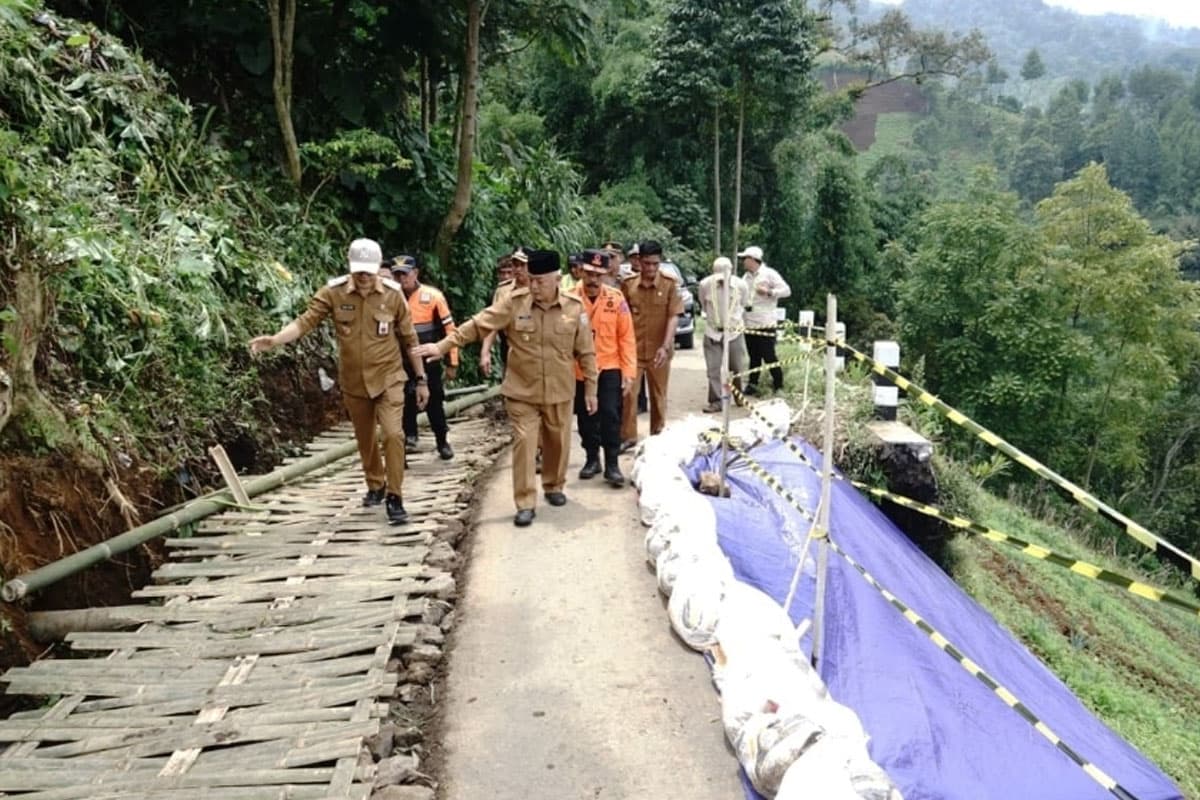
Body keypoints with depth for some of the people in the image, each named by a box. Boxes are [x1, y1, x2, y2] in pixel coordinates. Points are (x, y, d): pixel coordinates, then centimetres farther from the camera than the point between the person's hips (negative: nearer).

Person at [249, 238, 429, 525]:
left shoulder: (393, 294, -9)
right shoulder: (333, 292, -9)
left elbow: (409, 338, -2)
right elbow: (305, 321, -13)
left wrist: (421, 380, 1)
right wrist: (274, 340, -32)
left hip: (388, 378, -2)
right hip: (353, 382, 2)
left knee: (393, 434, -14)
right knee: (364, 438, 16)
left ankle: (394, 498, -3)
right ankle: (376, 486, 38)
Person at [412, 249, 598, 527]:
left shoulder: (574, 308, -7)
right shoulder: (514, 302, -10)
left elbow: (586, 352, 0)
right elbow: (478, 325, -10)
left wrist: (590, 389, 3)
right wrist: (443, 345, -17)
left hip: (559, 392, 1)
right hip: (522, 391, -1)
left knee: (558, 442, 15)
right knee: (524, 442, -2)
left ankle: (554, 487, 39)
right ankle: (525, 503, 7)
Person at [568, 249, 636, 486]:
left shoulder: (616, 299, -5)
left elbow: (626, 337, -3)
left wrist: (628, 371, -6)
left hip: (609, 368, -1)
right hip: (579, 370, 1)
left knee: (610, 415, -3)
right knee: (586, 418, 12)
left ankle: (612, 464, 7)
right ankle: (592, 459, 28)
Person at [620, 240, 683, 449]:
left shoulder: (669, 284, -6)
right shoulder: (627, 284, -2)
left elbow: (674, 316, -10)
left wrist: (665, 346, -20)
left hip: (659, 350, 0)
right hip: (632, 349, 1)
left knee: (658, 395, 12)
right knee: (627, 392, -1)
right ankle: (627, 436, 12)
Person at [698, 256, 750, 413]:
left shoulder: (741, 285, -14)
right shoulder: (705, 284, -14)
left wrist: (733, 318, 9)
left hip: (734, 331, 0)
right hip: (713, 332, 0)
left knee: (737, 368, 8)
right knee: (712, 369, -3)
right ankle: (715, 401, 6)